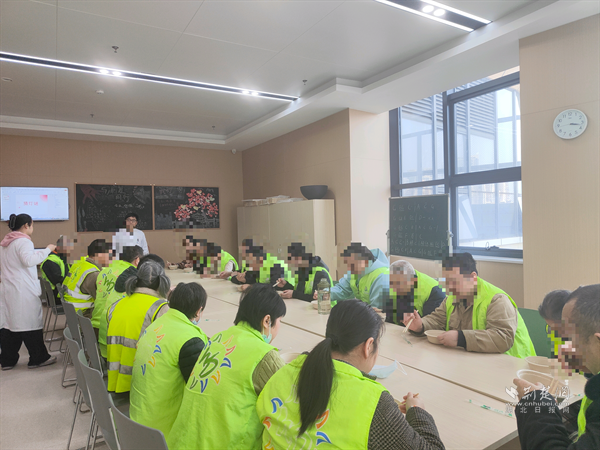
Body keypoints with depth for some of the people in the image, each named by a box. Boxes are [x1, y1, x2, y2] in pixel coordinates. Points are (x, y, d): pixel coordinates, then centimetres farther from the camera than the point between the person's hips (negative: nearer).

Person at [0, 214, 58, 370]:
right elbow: (29, 260, -28)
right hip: (23, 291, -9)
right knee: (29, 322, -1)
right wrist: (47, 250, -22)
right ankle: (38, 358, 7)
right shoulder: (23, 241, -12)